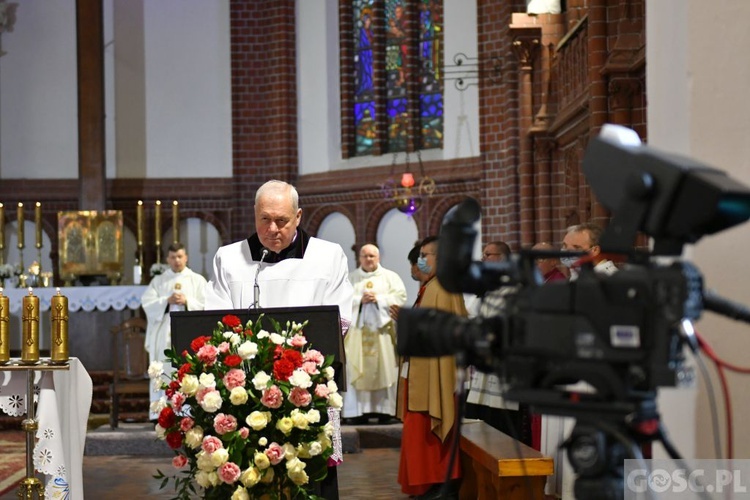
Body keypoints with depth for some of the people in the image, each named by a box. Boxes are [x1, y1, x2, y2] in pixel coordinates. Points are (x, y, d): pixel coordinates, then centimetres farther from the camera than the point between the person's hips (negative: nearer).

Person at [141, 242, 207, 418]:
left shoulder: (197, 280, 12)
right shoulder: (158, 281, 15)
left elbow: (205, 306, 3)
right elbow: (147, 303, 3)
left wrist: (187, 301, -11)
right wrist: (167, 301, -11)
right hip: (164, 336, 1)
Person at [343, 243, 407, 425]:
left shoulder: (390, 276, 12)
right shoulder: (351, 278, 14)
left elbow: (400, 296, -1)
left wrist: (378, 299, -11)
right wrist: (360, 300, -12)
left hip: (382, 329, -1)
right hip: (357, 330, 1)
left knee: (384, 369, -5)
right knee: (357, 371, -6)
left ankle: (384, 410, -4)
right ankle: (358, 411, -6)